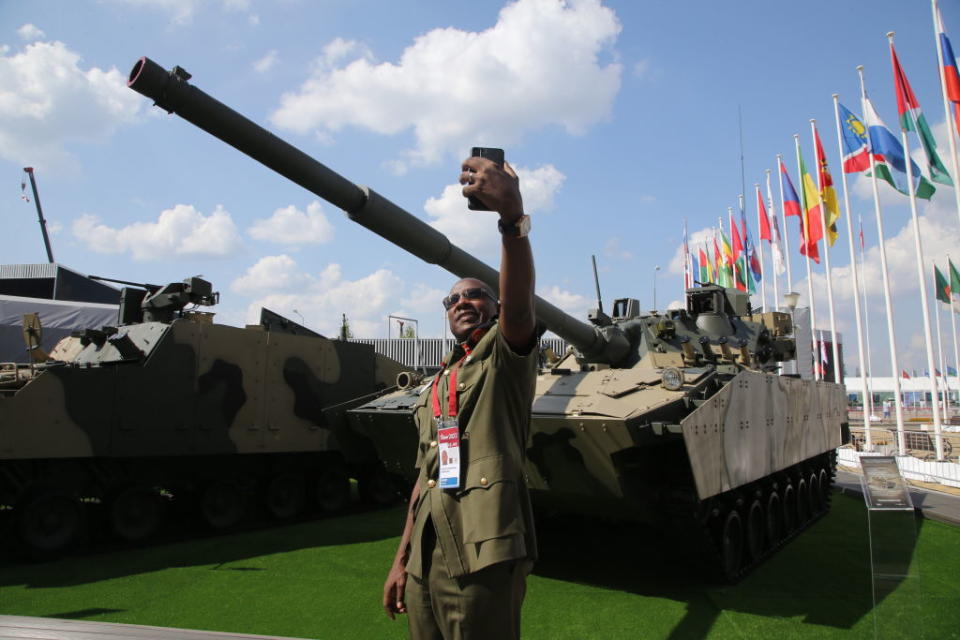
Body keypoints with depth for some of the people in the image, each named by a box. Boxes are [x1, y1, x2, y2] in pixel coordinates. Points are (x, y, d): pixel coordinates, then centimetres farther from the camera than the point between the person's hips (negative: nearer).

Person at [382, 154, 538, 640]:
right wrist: (401, 560, 18)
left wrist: (513, 215, -40)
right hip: (426, 565, 7)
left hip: (481, 562, -7)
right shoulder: (436, 388, 18)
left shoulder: (505, 357, -2)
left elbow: (519, 301, -25)